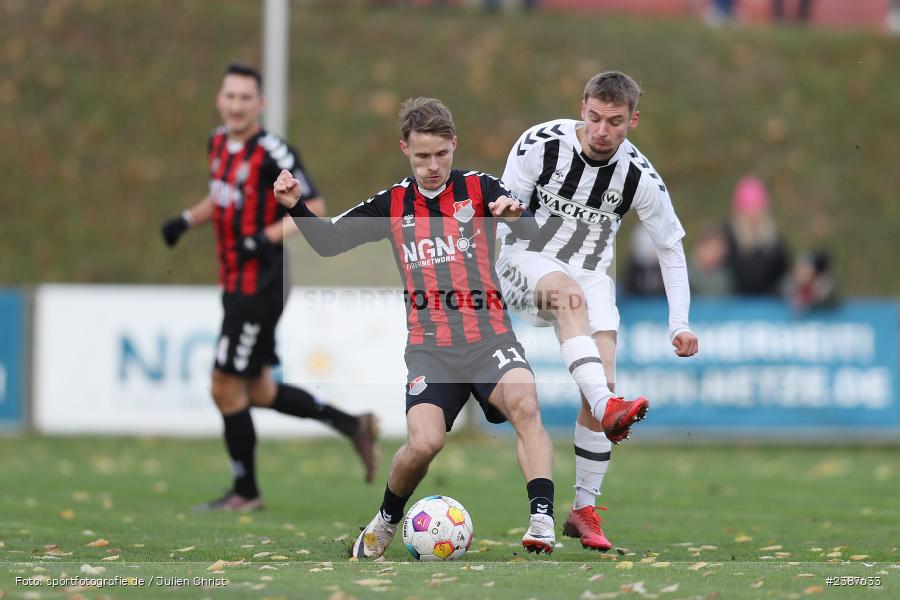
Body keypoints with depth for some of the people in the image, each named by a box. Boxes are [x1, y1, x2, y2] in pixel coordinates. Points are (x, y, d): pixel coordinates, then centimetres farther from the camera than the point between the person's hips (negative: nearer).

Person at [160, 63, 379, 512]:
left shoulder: (272, 153, -17)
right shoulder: (219, 143, 8)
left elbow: (313, 207, -15)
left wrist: (268, 238, -25)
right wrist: (187, 220, 8)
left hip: (261, 285, -9)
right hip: (236, 284, 9)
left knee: (226, 387, -3)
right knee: (257, 390, 14)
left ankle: (245, 491, 13)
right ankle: (352, 425, 26)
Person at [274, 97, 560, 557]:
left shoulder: (478, 188, 1)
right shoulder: (393, 204, 8)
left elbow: (536, 238, -12)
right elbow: (328, 242, 13)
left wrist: (517, 216, -34)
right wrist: (295, 207, -4)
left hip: (488, 334, -1)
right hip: (429, 345, 1)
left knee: (524, 403, -30)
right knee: (424, 442, -19)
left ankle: (542, 520, -32)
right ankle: (386, 521, 9)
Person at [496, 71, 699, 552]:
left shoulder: (640, 177, -9)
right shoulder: (540, 144, -15)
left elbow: (671, 249, 2)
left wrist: (680, 325, -7)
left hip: (589, 275, 3)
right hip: (528, 260, -3)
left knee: (601, 385, -12)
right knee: (571, 295, -37)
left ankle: (583, 510, -2)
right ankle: (609, 408, -56)